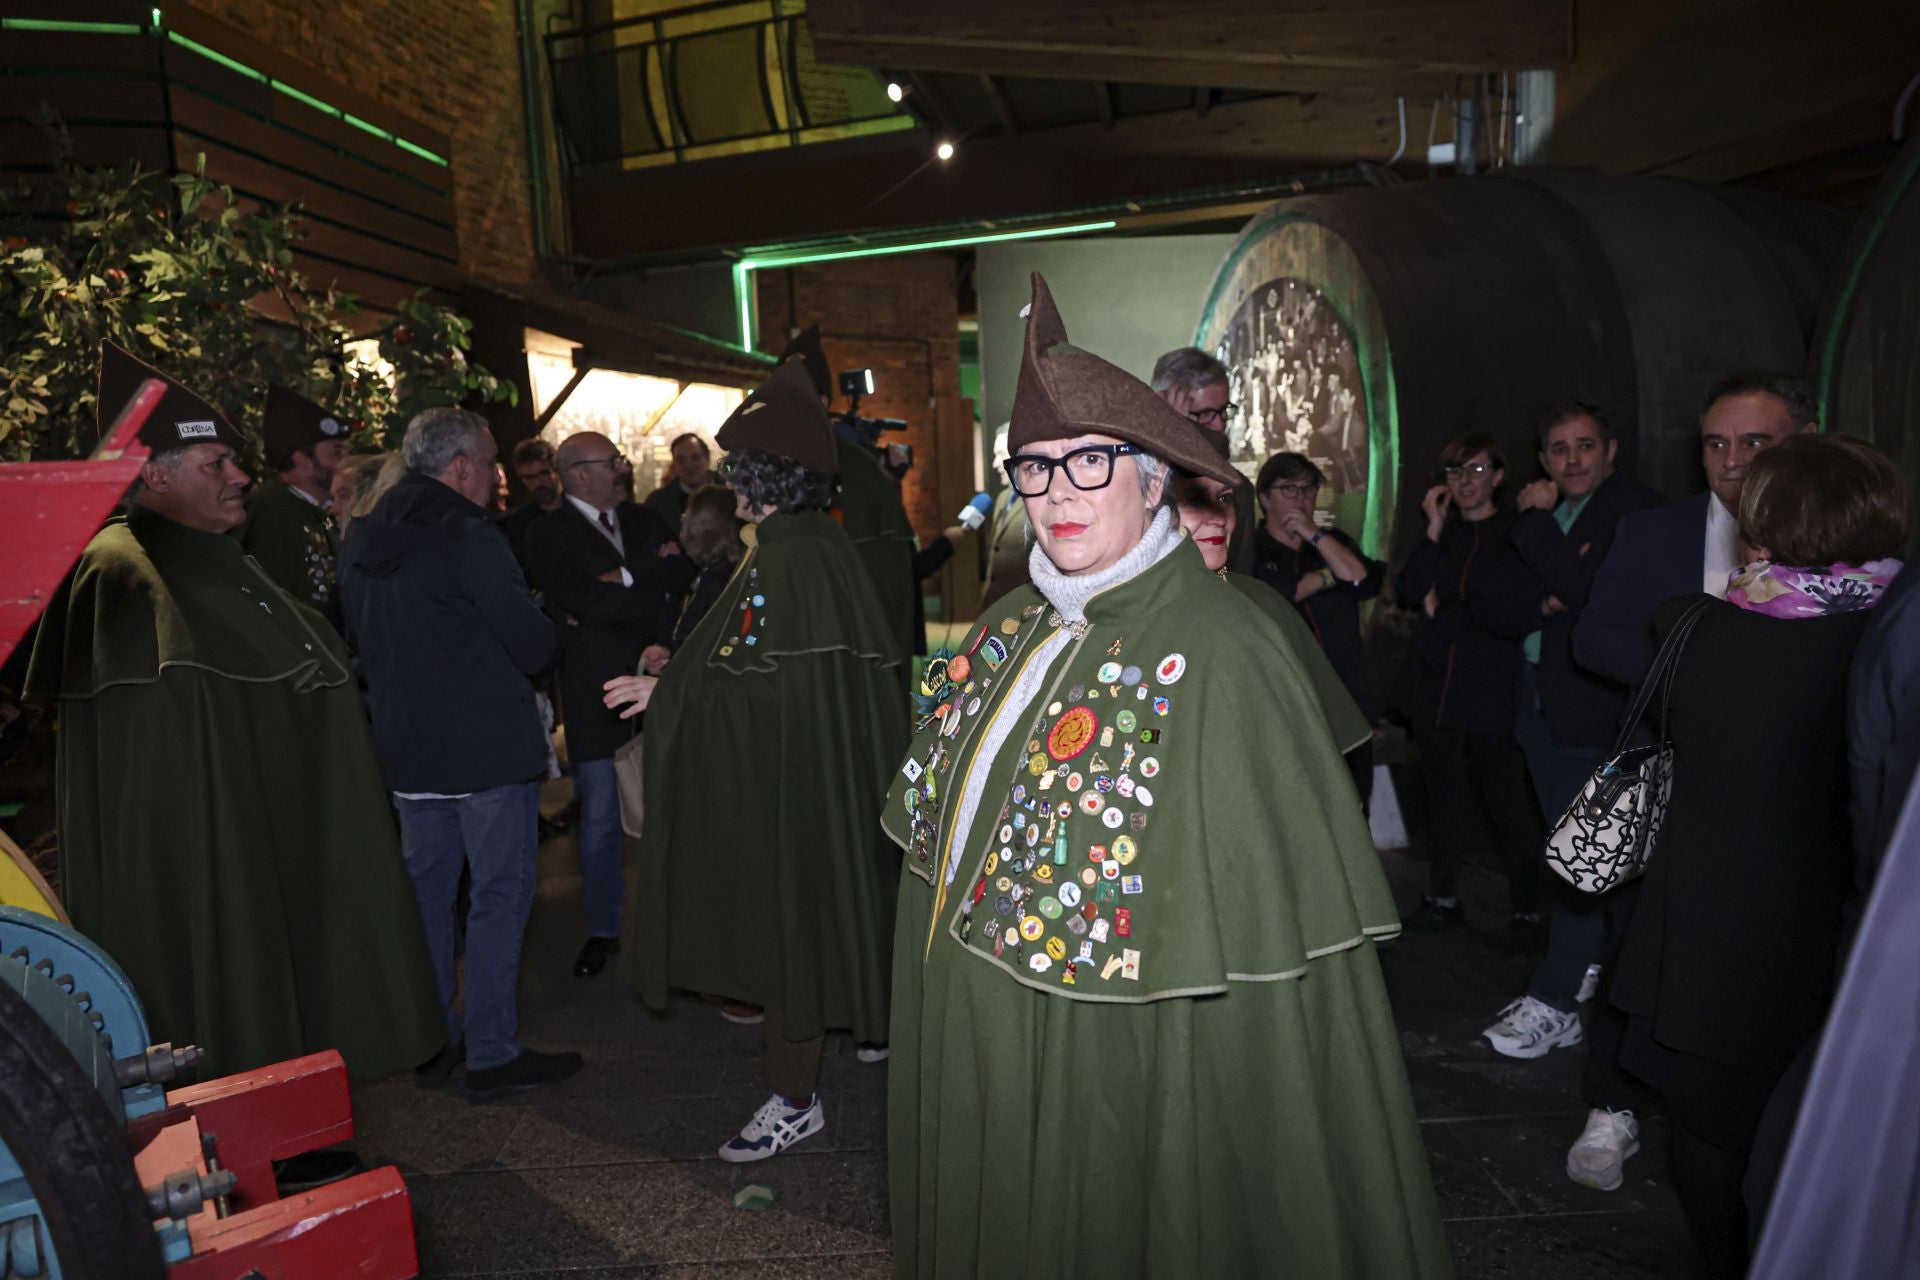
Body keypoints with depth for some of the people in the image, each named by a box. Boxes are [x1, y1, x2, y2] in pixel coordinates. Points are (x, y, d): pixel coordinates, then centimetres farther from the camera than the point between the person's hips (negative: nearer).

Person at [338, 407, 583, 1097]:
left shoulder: (360, 540, 9)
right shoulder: (468, 536, -17)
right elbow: (534, 645, -17)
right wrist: (536, 632, 4)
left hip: (406, 748, 8)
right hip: (487, 748, -8)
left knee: (426, 890, 16)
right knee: (500, 893, 2)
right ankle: (491, 1052, 8)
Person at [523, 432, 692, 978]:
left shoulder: (642, 519, 12)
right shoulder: (548, 534, -5)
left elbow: (685, 574, -1)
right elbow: (586, 601, -19)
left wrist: (626, 577, -13)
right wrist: (653, 573, -10)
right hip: (597, 693, -4)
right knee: (600, 818, 4)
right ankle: (602, 929, 20)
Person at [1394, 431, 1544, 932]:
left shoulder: (1517, 534, 0)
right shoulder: (1441, 536, 15)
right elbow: (1411, 592, 1)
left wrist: (1448, 614, -5)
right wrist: (1435, 530, -4)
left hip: (1493, 690, -4)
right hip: (1435, 686, 5)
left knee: (1507, 797, -4)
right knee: (1444, 793, 11)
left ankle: (1527, 905, 8)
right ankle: (1442, 896, 21)